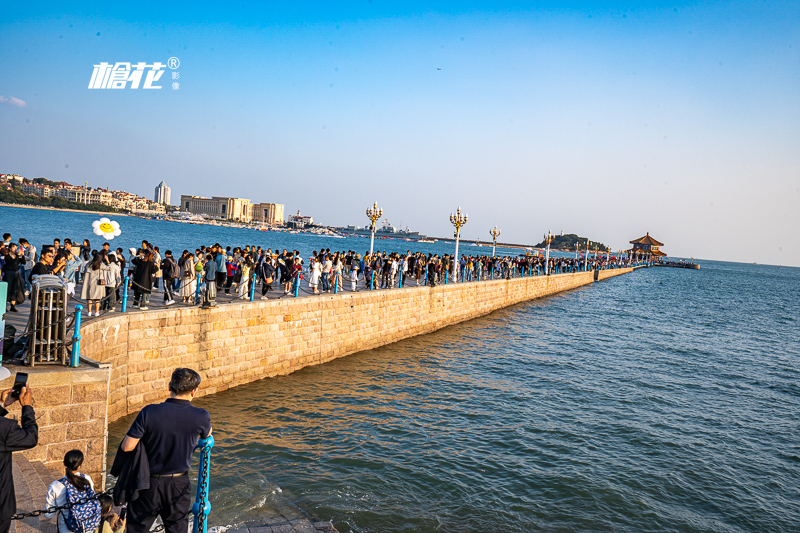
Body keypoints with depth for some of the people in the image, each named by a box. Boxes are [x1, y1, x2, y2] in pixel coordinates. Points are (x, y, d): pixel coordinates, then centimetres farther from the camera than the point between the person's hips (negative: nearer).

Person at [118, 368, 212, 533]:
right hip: (179, 485, 1)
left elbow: (127, 447, -15)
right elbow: (207, 435, 7)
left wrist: (147, 439, 5)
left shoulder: (149, 412, -19)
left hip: (148, 483, 0)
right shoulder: (201, 417, -16)